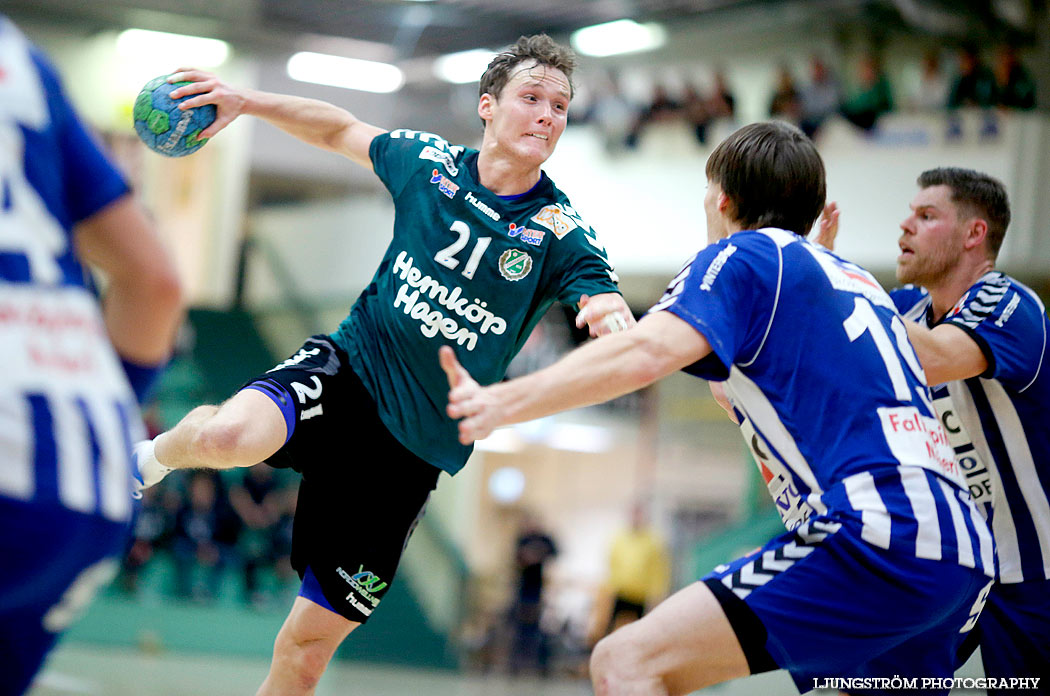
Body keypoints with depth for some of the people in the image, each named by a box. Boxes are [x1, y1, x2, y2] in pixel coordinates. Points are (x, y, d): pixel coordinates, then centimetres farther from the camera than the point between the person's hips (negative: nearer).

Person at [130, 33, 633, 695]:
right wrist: (246, 101, 5)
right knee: (232, 435, -34)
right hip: (347, 368, 1)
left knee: (309, 641, 0)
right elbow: (340, 128, 18)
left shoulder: (562, 231, -9)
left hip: (412, 451, 0)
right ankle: (153, 457, 3)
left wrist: (613, 320, -46)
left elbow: (628, 340, -23)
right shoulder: (427, 159, -1)